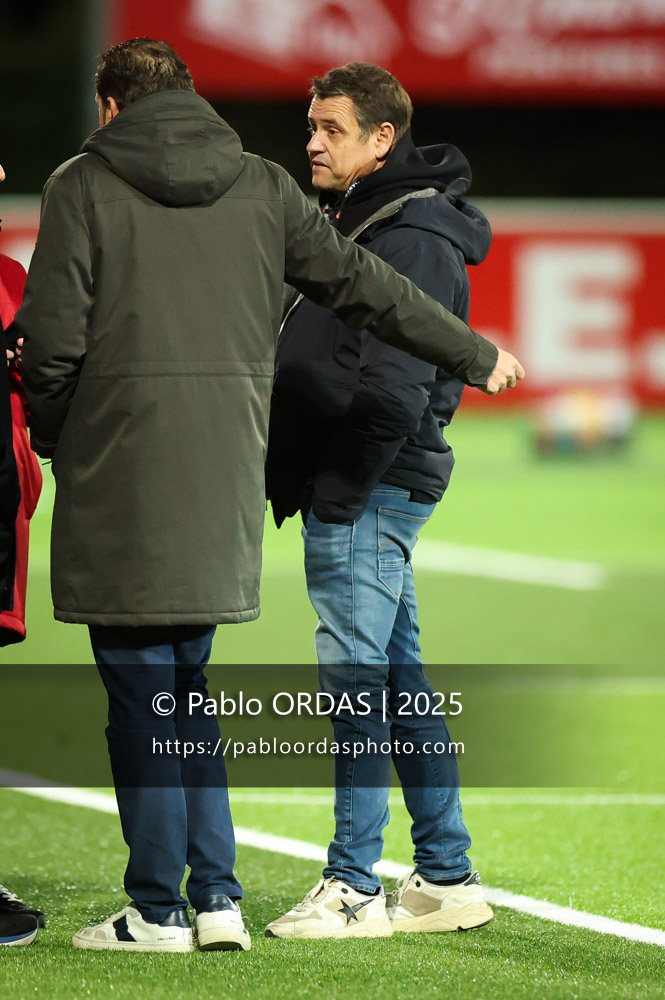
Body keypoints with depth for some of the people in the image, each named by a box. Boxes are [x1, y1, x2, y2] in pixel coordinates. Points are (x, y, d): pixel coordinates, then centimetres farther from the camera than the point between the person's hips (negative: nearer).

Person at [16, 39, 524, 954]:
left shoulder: (84, 186, -1)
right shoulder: (260, 187, 10)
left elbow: (51, 339, -7)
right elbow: (363, 286, 15)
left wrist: (51, 441, 11)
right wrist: (475, 355, 27)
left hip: (120, 476, -4)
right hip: (225, 476, 4)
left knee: (143, 690, 1)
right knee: (188, 686, 15)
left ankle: (158, 910, 3)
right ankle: (215, 896, 11)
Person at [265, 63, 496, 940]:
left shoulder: (412, 238, -15)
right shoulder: (356, 221, 17)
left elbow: (395, 389, -22)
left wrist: (339, 491, -19)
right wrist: (303, 481, 10)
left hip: (368, 490, -10)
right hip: (366, 489, 10)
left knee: (357, 677, -7)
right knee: (400, 677, 12)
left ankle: (354, 889, -4)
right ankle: (448, 880, 17)